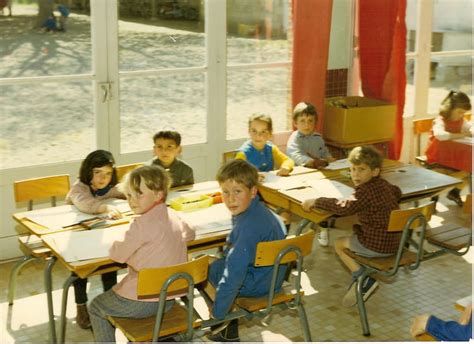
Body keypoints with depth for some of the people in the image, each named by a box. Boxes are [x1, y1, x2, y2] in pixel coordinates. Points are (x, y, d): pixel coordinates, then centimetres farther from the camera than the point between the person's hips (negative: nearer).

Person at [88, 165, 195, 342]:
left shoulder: (143, 223, -23)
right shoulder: (172, 215, 0)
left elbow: (119, 254, -16)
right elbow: (189, 233, 19)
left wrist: (115, 244, 5)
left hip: (144, 301, -8)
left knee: (95, 307, 18)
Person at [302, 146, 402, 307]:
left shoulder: (366, 190, -19)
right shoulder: (383, 184, 8)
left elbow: (344, 207, -32)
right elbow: (397, 192, 31)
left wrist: (316, 201, -24)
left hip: (377, 245, -8)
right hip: (394, 242, 9)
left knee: (339, 243, 14)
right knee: (354, 236, 32)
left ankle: (363, 279, 6)